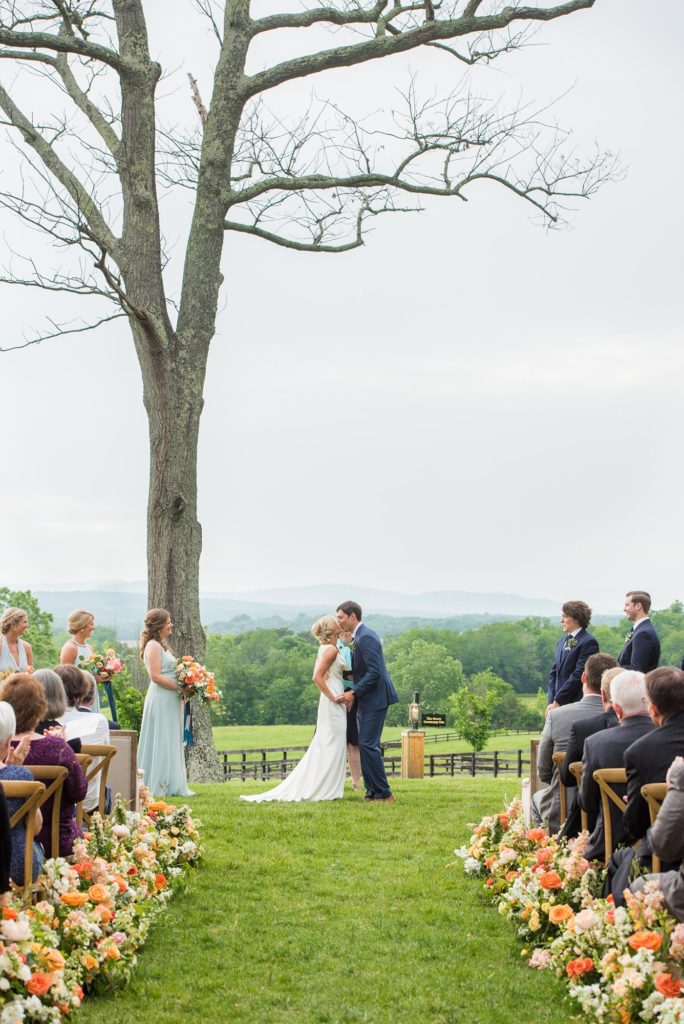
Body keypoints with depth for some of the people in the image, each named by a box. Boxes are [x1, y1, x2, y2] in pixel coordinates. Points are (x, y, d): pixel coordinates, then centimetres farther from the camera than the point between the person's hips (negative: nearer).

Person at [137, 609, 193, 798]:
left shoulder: (162, 645, 18)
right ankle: (158, 787, 1)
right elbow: (156, 676, -19)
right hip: (160, 700, -10)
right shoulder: (153, 646, -12)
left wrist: (183, 688, 7)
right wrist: (180, 687, -16)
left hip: (170, 701, 10)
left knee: (172, 744, 11)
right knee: (160, 744, -5)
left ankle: (173, 786, 15)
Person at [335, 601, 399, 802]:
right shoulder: (359, 637, 14)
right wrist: (353, 694, 9)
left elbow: (375, 672, -23)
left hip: (375, 699, -10)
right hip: (366, 700, 10)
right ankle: (373, 791, 16)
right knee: (367, 746, 11)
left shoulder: (366, 638, -17)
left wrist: (354, 693, -18)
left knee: (368, 745, -9)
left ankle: (383, 793, -5)